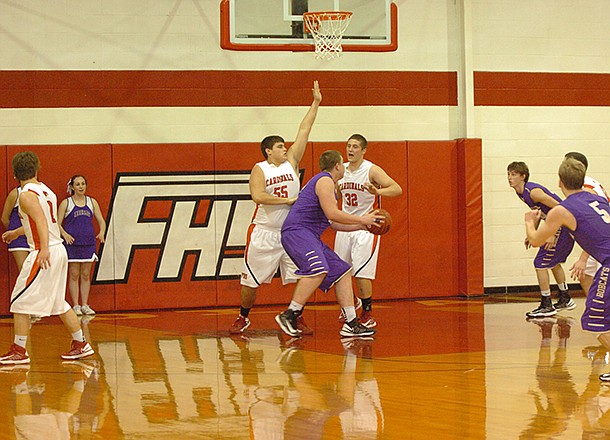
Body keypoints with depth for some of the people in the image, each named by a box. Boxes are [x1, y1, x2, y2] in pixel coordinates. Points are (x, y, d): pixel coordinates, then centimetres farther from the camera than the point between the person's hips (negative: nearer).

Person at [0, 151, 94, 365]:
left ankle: (19, 351, -2)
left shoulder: (26, 195, -11)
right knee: (58, 302, 18)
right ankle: (81, 345, 20)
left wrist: (44, 249, -36)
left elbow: (41, 221, -25)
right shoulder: (46, 191, 15)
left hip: (44, 253, -9)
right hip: (59, 250, 9)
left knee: (20, 301, -2)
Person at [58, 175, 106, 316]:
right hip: (72, 242, -3)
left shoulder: (92, 202, 10)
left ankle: (85, 305, 10)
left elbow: (101, 221, 10)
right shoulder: (66, 203, 1)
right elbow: (57, 223, 0)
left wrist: (101, 233, -10)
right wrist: (65, 234, -18)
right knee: (74, 275, -2)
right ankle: (75, 306, 2)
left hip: (88, 243, 3)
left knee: (86, 275, 5)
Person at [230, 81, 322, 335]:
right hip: (264, 232, -3)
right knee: (251, 281, 5)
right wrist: (288, 200, -19)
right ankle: (243, 317, 22)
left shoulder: (291, 161, 6)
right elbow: (258, 196, -20)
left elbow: (304, 131, 4)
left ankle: (297, 318, 9)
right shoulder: (259, 169, -5)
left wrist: (316, 104, 2)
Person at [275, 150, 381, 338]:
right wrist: (362, 219, -9)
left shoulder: (326, 182, 27)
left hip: (309, 236, 11)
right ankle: (288, 315, -29)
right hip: (297, 231, -11)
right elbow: (332, 214, -18)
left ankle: (351, 324, 5)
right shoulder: (325, 181, -7)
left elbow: (334, 224, 29)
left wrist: (361, 225, 22)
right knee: (318, 269, -31)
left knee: (342, 272, 7)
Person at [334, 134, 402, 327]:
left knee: (361, 273, -12)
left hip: (366, 228, -6)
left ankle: (368, 315, 0)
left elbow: (397, 189, -23)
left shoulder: (372, 170, -14)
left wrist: (377, 191, -41)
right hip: (345, 225, 6)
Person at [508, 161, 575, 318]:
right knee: (553, 262, 25)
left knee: (540, 263, -10)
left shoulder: (533, 191, -23)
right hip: (558, 226, 10)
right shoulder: (521, 193, 7)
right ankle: (565, 299, 40)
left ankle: (546, 306, -5)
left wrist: (552, 234, -26)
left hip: (563, 226, -10)